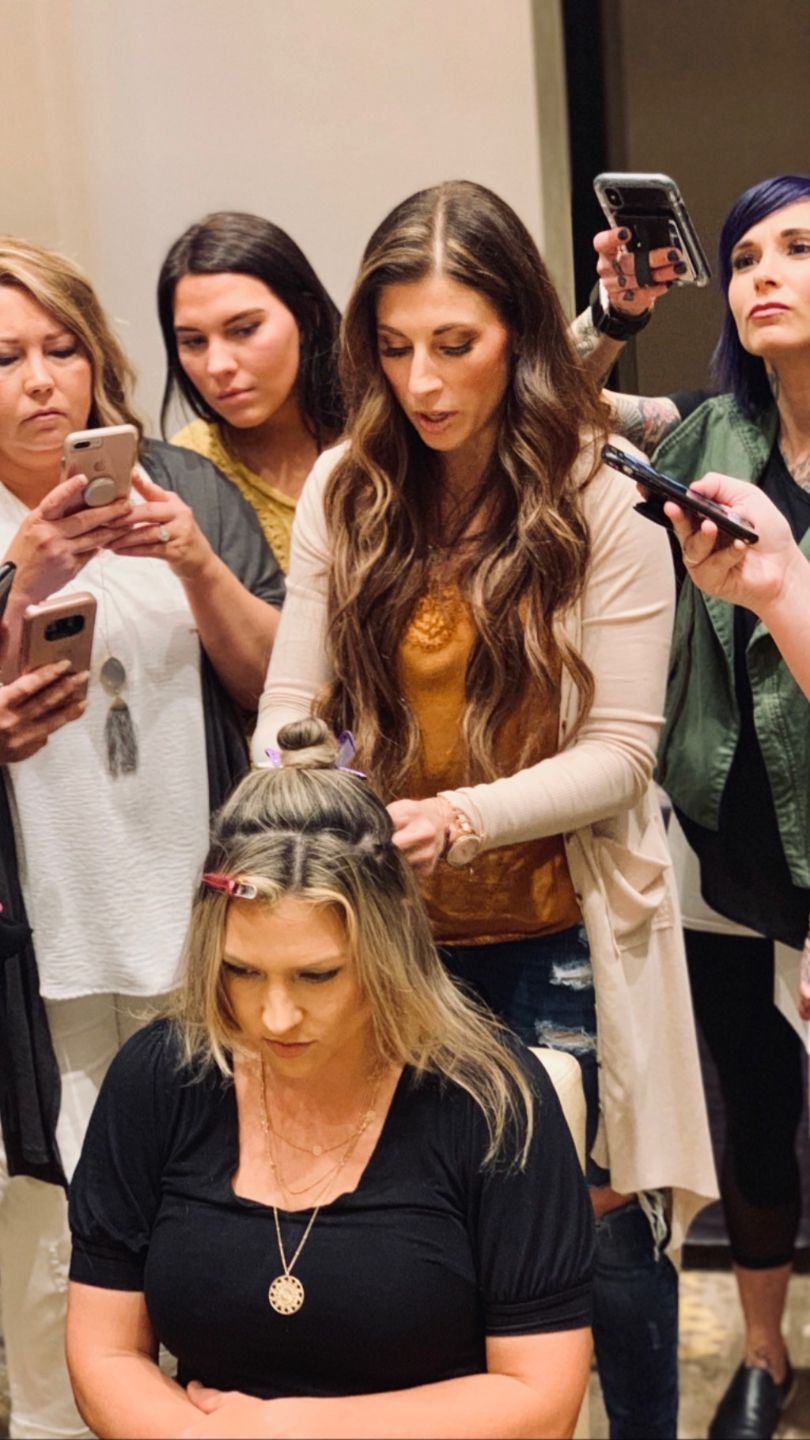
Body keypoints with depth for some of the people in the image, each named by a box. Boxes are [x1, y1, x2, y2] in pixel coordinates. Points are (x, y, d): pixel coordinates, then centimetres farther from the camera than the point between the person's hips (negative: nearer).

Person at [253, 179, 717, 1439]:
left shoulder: (604, 506, -10)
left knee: (598, 1221, 9)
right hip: (393, 928, 3)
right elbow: (292, 702, 1)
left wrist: (458, 818, -27)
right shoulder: (345, 492, -1)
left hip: (559, 934, -3)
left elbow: (617, 753, -13)